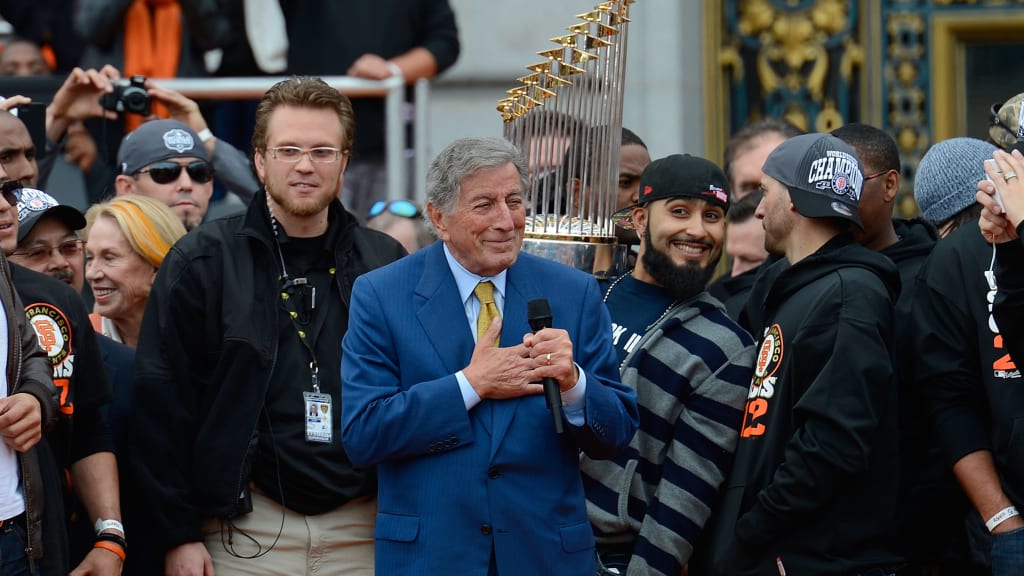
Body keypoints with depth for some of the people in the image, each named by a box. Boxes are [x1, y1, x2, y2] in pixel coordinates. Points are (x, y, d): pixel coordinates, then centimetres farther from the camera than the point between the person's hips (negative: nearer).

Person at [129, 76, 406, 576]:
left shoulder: (384, 264, 10)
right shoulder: (200, 262, 2)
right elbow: (161, 400, -1)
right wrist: (177, 534, -6)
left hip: (362, 532, 2)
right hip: (248, 532, -2)